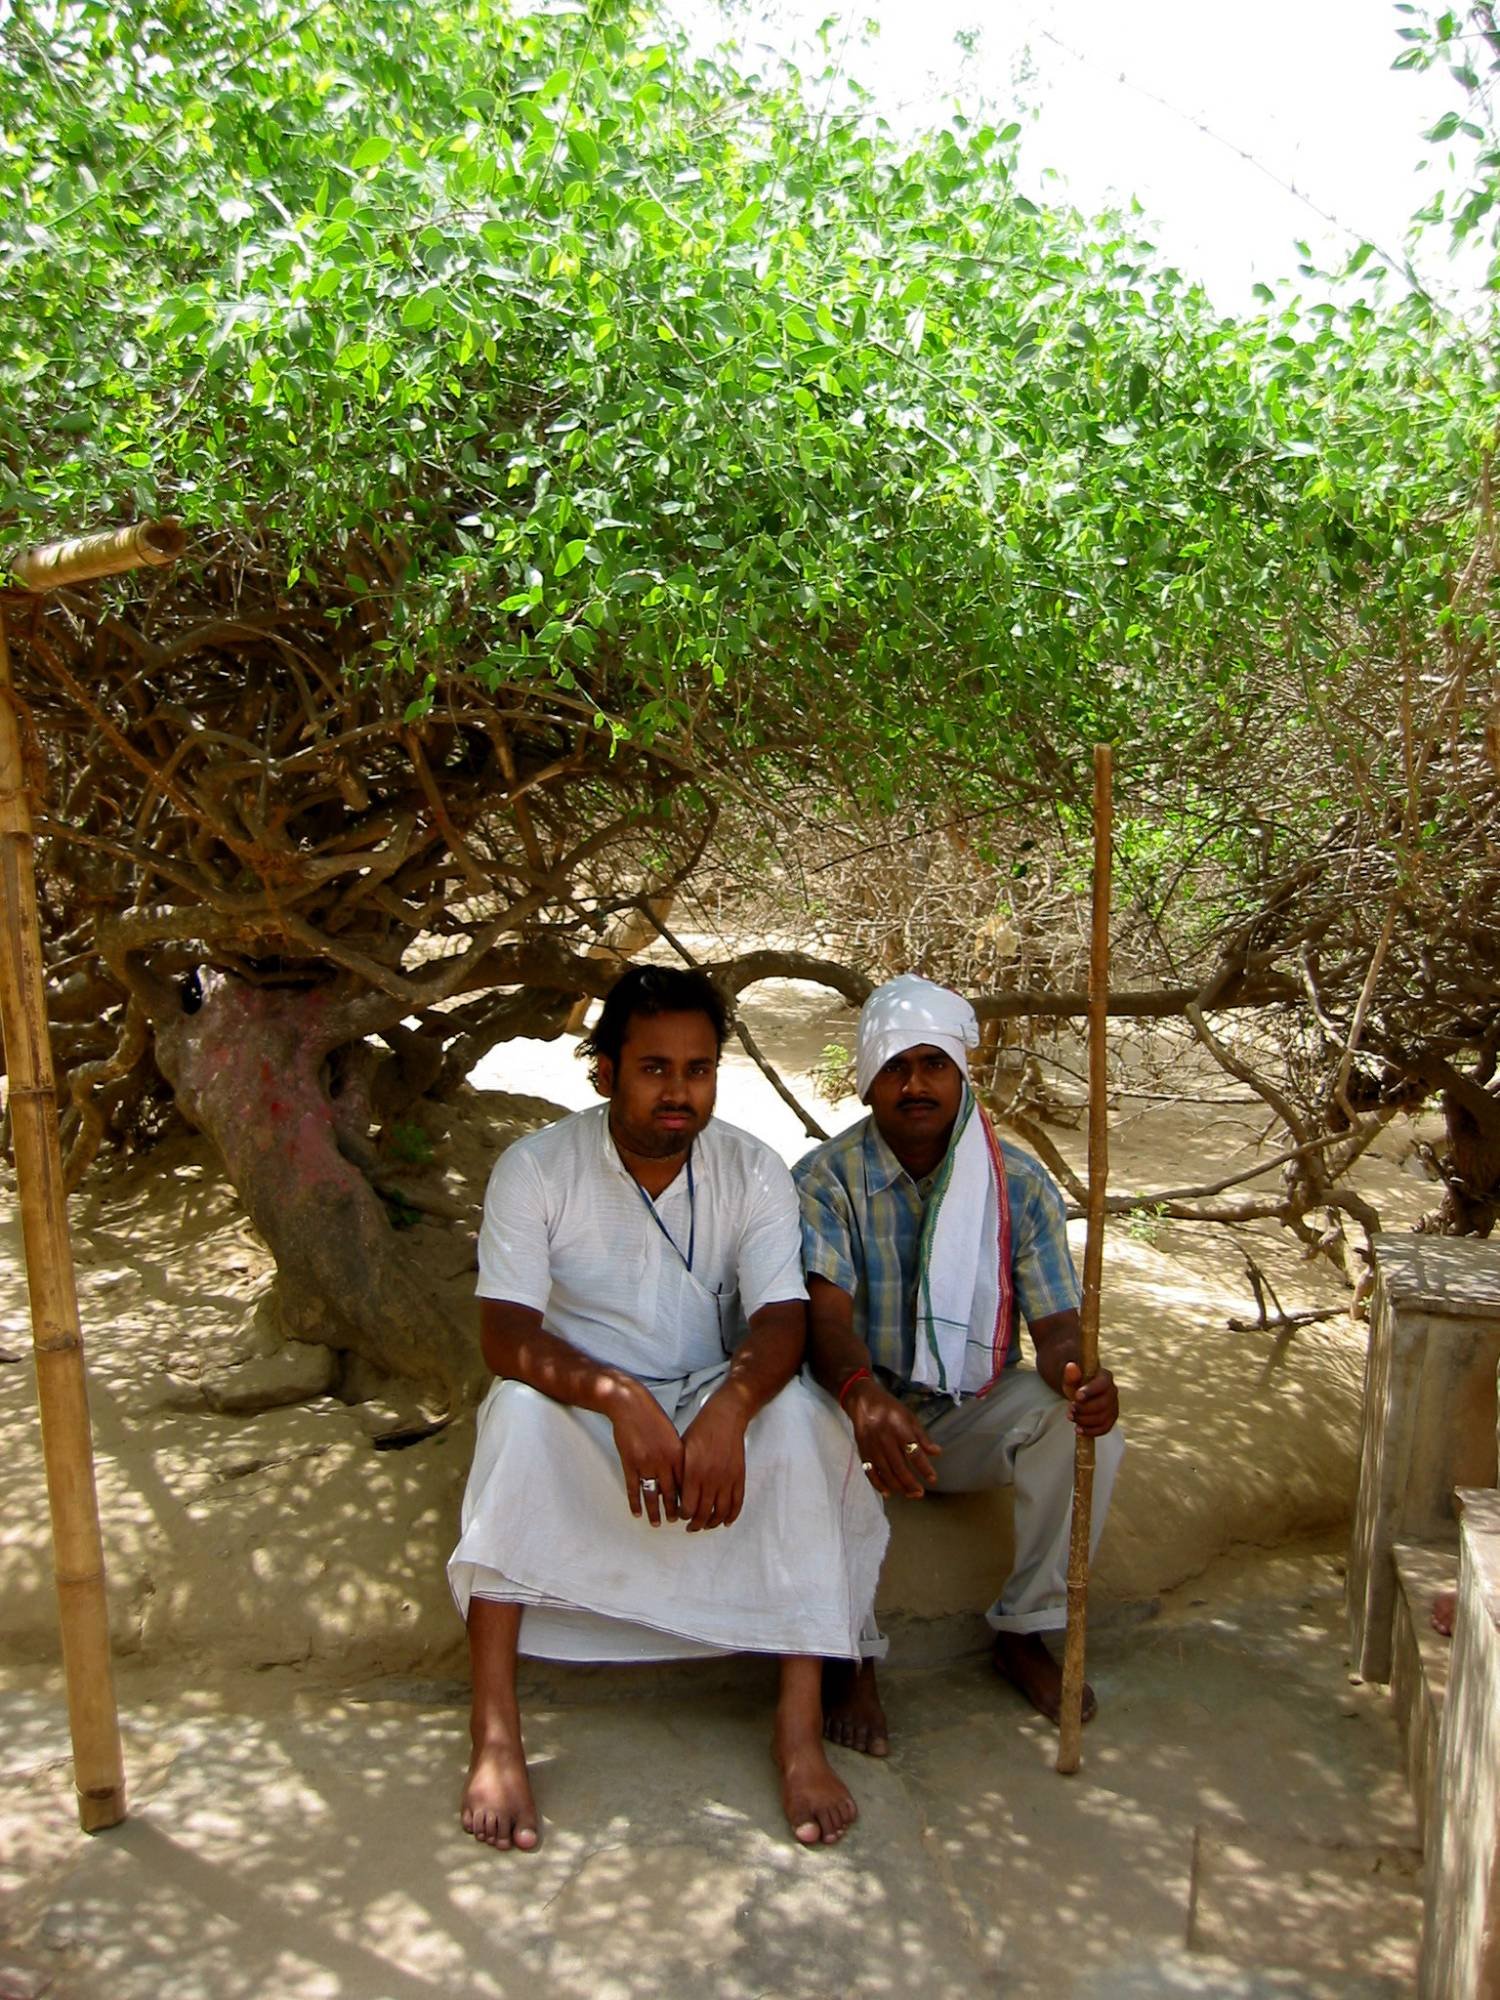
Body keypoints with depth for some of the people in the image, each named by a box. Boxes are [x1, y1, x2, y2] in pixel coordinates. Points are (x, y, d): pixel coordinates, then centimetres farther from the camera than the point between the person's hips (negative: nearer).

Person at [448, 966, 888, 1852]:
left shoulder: (753, 1170, -6)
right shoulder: (537, 1169, -11)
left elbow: (782, 1322, -16)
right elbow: (506, 1332, -21)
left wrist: (729, 1410, -39)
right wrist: (622, 1401, -39)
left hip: (715, 1407, 1)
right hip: (583, 1417, -1)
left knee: (799, 1413, -30)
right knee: (515, 1412, -34)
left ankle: (802, 1731, -27)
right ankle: (495, 1735, -30)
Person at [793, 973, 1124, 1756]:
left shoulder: (1020, 1183, -4)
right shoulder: (826, 1179, -11)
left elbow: (1056, 1323, -10)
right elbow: (826, 1315, -25)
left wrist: (1081, 1376, -37)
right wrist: (864, 1397, -49)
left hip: (976, 1412, 2)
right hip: (868, 1405, -2)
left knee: (1088, 1428, -26)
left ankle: (1023, 1632, -3)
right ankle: (852, 1655, -13)